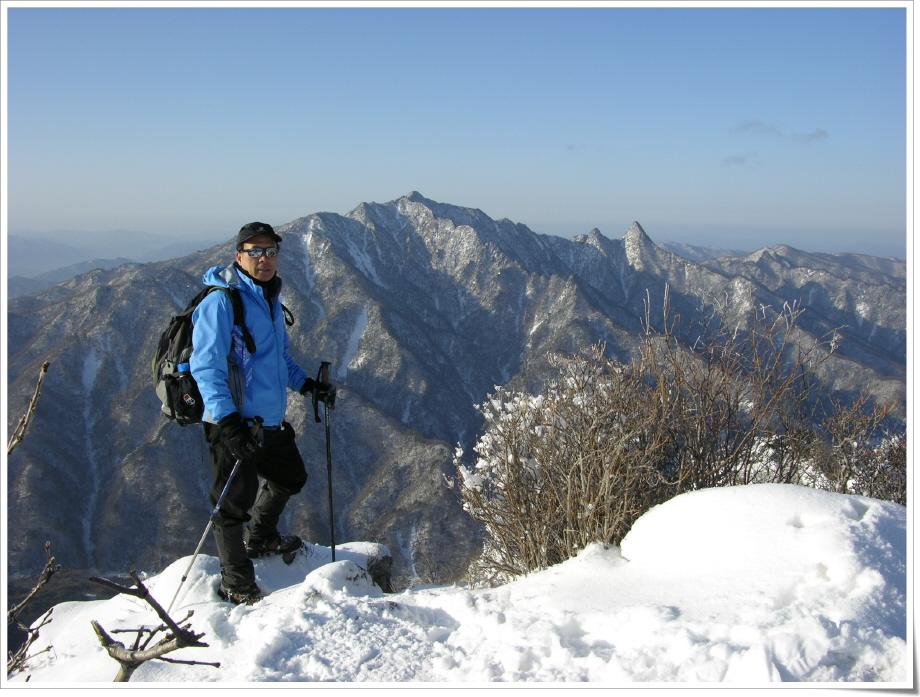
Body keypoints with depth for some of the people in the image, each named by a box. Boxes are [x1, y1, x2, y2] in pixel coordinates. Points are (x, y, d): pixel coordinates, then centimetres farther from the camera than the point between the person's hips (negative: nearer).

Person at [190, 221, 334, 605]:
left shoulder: (271, 299, 12)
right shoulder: (221, 301, -16)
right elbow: (206, 366, -23)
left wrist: (306, 383, 16)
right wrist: (227, 421, -32)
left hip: (271, 420, 9)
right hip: (235, 424, -9)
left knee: (290, 478, 26)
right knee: (234, 503, 0)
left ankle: (260, 538, 49)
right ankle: (237, 586, 17)